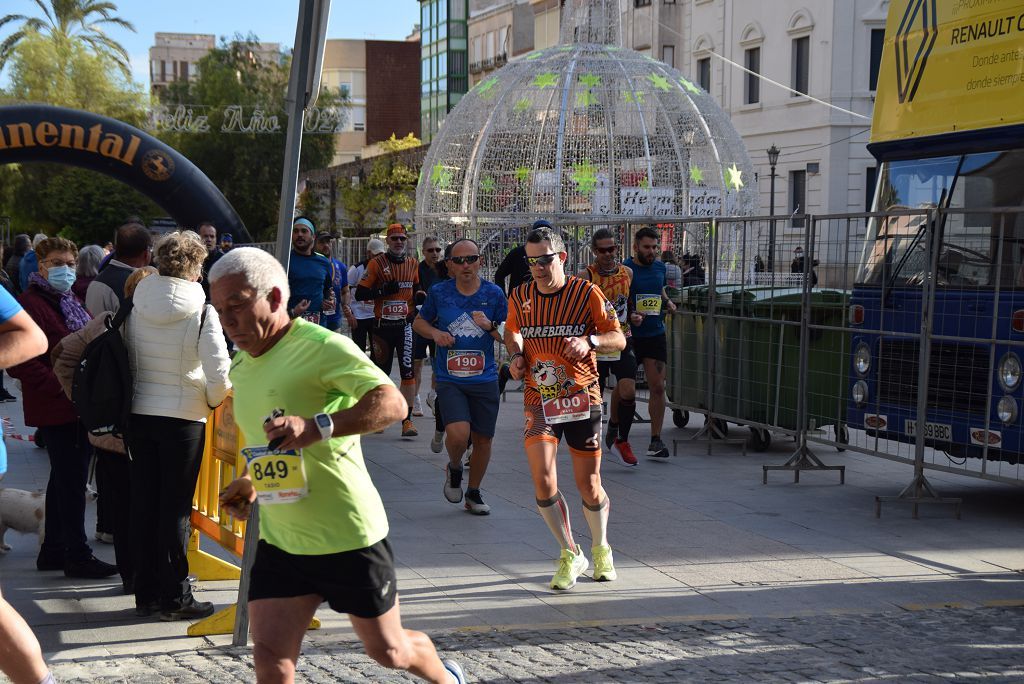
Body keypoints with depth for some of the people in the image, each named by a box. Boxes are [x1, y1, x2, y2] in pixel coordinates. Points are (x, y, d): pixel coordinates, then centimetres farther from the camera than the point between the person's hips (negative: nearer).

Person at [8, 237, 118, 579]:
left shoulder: (71, 303, 16)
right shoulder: (32, 303, -13)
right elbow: (20, 361, -20)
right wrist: (60, 386, -23)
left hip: (78, 407, 9)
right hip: (55, 409, -9)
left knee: (65, 479, 15)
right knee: (71, 481, -5)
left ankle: (53, 551, 25)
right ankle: (77, 556, 1)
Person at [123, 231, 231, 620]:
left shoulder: (136, 307, 0)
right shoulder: (201, 312, -13)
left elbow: (126, 359, 7)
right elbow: (220, 373, -15)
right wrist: (213, 400, 3)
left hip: (139, 414, 4)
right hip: (184, 417, -4)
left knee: (144, 504, 11)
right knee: (176, 508, 3)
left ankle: (146, 592, 18)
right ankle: (175, 597, 7)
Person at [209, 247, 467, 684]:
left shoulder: (321, 347, -17)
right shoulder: (241, 367, 9)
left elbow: (393, 403, -28)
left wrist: (317, 427, -39)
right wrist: (250, 481, 9)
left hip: (349, 537, -6)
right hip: (279, 542, 6)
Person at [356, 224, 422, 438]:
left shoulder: (413, 265, 9)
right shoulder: (376, 264, -1)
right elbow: (360, 293, -5)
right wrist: (383, 290, -17)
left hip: (405, 325, 1)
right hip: (382, 326, -1)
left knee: (408, 370, -11)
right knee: (381, 371, 10)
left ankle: (407, 420, -12)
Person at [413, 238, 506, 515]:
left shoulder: (493, 293, 1)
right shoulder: (439, 292, 0)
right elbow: (419, 322, 15)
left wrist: (489, 326, -14)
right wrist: (435, 333, -5)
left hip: (485, 380, 2)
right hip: (449, 380, -2)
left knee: (483, 439, 7)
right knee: (458, 434, -21)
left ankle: (473, 493, 28)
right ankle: (454, 468, 14)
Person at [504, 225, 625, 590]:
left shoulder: (587, 293, -7)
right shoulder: (520, 296, 1)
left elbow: (618, 339, -4)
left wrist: (589, 341, -24)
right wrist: (517, 355, 0)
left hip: (581, 397, -1)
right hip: (538, 399, 1)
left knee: (589, 486, 5)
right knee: (543, 479, -15)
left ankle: (601, 548, 34)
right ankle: (570, 555, 5)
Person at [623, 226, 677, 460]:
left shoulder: (660, 267, 9)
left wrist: (668, 302, 5)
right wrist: (630, 316, -26)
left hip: (655, 335, 4)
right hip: (629, 335, -4)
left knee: (658, 387, -3)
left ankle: (655, 440, 1)